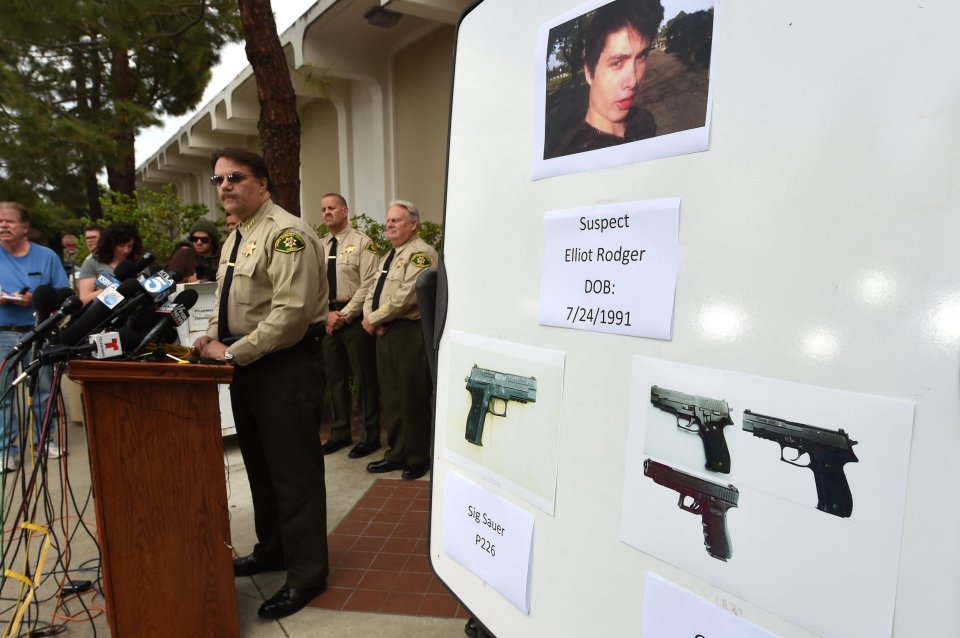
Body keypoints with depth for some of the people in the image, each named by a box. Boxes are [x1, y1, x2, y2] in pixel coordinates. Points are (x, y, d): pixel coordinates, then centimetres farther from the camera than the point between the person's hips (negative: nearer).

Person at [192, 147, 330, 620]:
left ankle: (307, 573, 16)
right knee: (259, 465, 20)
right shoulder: (234, 238, 16)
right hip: (246, 365, 10)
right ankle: (271, 549, 39)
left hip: (285, 366, -10)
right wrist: (214, 338, 6)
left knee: (294, 473, 0)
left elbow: (291, 312, -24)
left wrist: (233, 352, -18)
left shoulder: (286, 233, -15)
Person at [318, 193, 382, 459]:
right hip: (328, 319, 6)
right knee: (334, 377, 13)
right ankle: (339, 433, 26)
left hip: (355, 318, -6)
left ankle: (370, 436, 14)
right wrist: (326, 314, -4)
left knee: (364, 377, 2)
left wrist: (344, 315, -15)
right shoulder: (319, 247, 12)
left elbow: (368, 285, -13)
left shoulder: (362, 243, -6)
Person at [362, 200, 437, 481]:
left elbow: (406, 296, -21)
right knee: (390, 396, 14)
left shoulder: (421, 253, -10)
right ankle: (396, 453, 28)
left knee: (412, 398, 0)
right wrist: (371, 319, -3)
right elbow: (372, 292, 18)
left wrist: (374, 319, -12)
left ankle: (417, 458, 16)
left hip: (410, 333, -9)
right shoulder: (389, 256, 20)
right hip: (385, 333, 9)